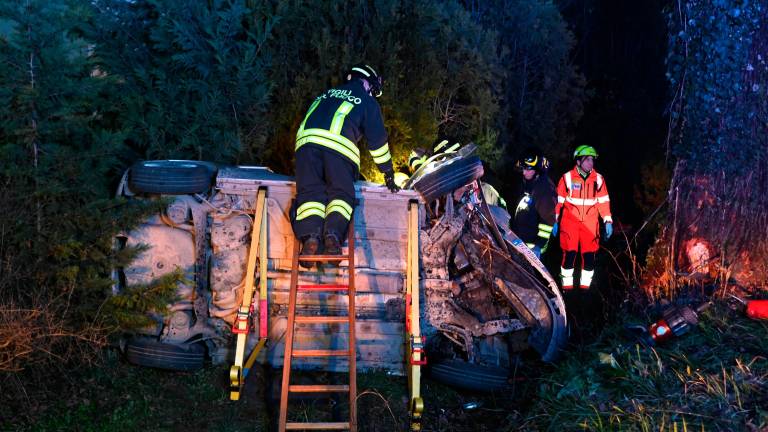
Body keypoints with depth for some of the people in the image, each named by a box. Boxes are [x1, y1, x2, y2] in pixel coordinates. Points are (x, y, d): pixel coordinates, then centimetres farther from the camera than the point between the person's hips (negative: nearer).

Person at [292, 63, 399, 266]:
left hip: (305, 140, 4)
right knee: (341, 192, 4)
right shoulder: (368, 102, 21)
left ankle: (310, 236, -23)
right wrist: (389, 175, 28)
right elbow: (378, 141, 20)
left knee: (310, 191, 1)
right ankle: (333, 233, -23)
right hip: (339, 145, -3)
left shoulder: (327, 94, 36)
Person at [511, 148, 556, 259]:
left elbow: (548, 219, -19)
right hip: (520, 240, 9)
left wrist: (540, 243, -21)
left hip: (533, 244, -9)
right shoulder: (526, 184, 13)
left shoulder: (545, 188, -16)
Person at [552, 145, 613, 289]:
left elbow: (604, 201, 8)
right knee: (570, 254, -5)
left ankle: (585, 286, 14)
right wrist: (554, 221, 2)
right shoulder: (567, 178, -4)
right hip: (570, 222, -3)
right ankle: (567, 286, 6)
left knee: (589, 256, 2)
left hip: (590, 224, 3)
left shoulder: (598, 179, 4)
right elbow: (558, 201, 1)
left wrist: (608, 221, 2)